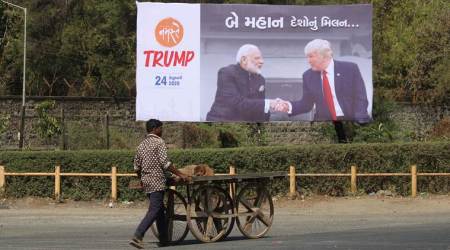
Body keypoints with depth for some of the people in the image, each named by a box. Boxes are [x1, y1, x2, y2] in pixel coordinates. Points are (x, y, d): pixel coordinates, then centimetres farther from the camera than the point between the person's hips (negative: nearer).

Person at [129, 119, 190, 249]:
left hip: (146, 181, 8)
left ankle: (164, 239, 16)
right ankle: (137, 237, -23)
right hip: (157, 181, -8)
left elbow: (137, 167, 17)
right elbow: (165, 163, -15)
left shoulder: (142, 145, 15)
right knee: (154, 211, -11)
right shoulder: (159, 142, -7)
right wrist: (180, 174, -11)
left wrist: (141, 179, 32)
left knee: (160, 210, 15)